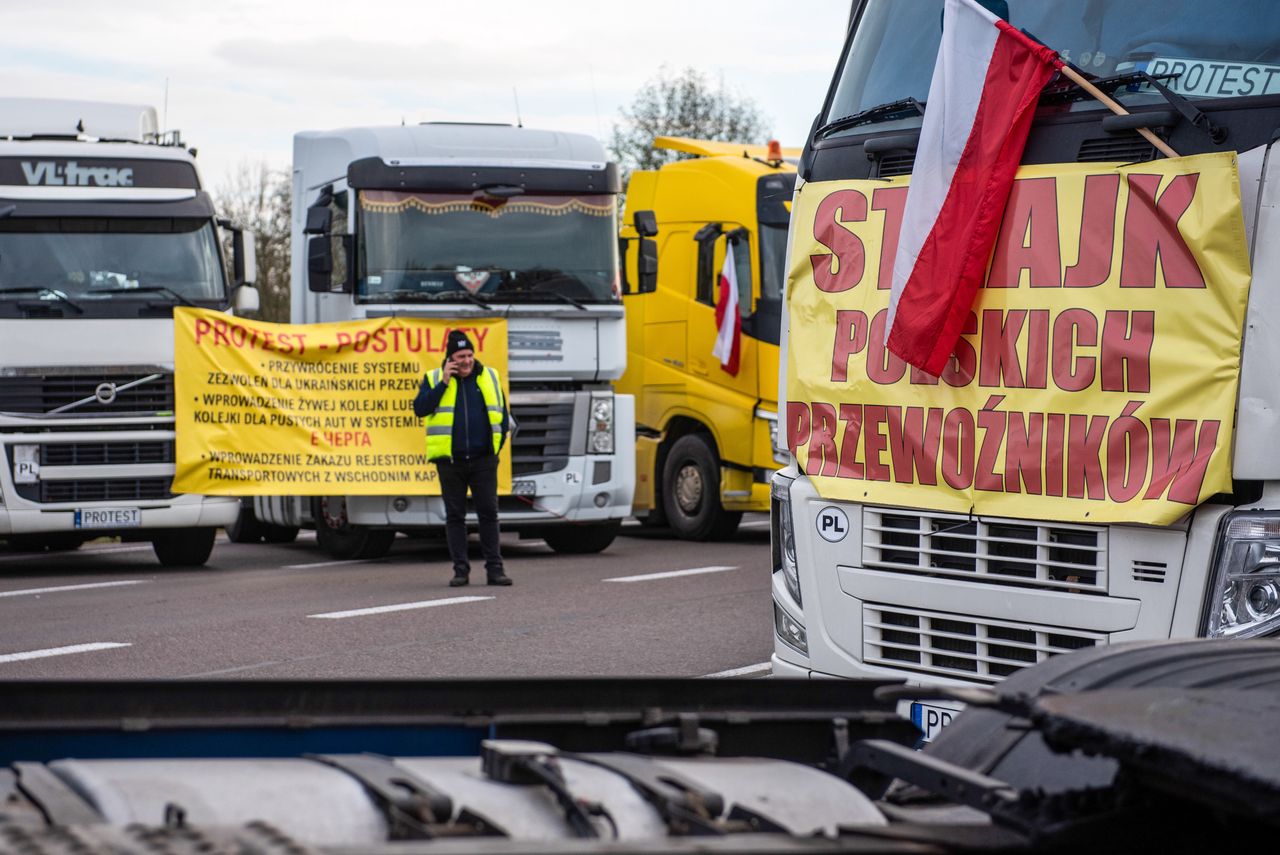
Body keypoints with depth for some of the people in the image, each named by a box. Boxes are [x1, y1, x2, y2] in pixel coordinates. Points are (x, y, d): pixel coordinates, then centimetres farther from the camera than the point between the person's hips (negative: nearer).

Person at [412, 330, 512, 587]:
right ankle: (461, 570, 8)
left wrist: (498, 444, 5)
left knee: (488, 514, 0)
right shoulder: (434, 379, 2)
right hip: (450, 461, -1)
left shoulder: (490, 378, 8)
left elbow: (502, 414, 15)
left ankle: (494, 568, 3)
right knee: (455, 516, 3)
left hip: (483, 460, 1)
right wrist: (444, 383, -15)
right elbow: (420, 409, -12)